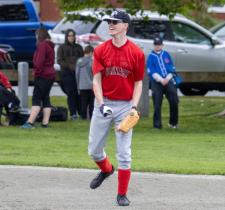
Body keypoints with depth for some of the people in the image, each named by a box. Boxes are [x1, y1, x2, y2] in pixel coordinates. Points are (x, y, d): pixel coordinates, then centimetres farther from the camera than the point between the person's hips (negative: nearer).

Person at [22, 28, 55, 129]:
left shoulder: (42, 45, -13)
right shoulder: (50, 46, 17)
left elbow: (40, 61, -21)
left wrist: (36, 72, -10)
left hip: (43, 75, -9)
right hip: (50, 74, 9)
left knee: (36, 99, -11)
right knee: (45, 98, 10)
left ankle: (30, 122, -17)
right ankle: (45, 122, 8)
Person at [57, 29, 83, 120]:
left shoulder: (78, 47, 17)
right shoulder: (62, 48, 9)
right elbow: (60, 61, 1)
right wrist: (70, 66, -13)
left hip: (78, 73, 2)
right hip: (67, 73, -2)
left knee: (79, 93, -6)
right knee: (70, 93, -5)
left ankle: (81, 112, -1)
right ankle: (73, 113, -4)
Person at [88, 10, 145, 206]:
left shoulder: (136, 53, -5)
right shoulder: (101, 50, 0)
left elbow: (138, 83, 1)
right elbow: (96, 80, -3)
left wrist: (134, 107, -11)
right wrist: (101, 104, -15)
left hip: (125, 106, -2)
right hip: (103, 104, 2)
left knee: (124, 153, -4)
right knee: (94, 149, 8)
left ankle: (122, 194, 6)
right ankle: (106, 170, 40)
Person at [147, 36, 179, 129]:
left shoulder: (166, 55, 13)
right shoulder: (151, 57, 4)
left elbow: (172, 69, 9)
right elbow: (151, 72, -5)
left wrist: (167, 79, -8)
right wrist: (161, 80, -17)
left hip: (168, 81, 3)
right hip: (157, 83, -3)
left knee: (174, 101, -4)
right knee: (157, 104, -7)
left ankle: (173, 123, 9)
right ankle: (157, 124, -3)